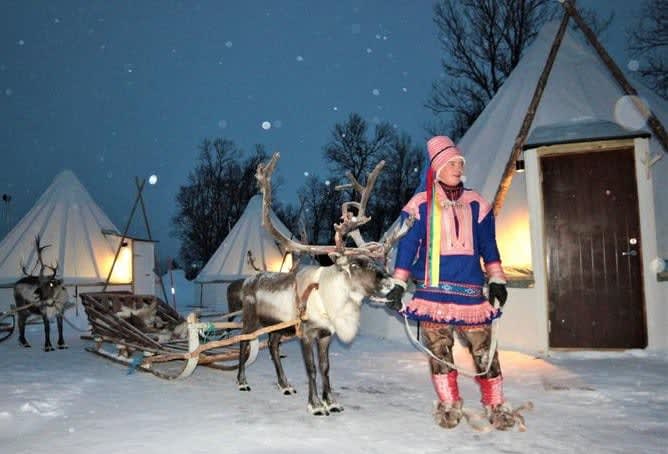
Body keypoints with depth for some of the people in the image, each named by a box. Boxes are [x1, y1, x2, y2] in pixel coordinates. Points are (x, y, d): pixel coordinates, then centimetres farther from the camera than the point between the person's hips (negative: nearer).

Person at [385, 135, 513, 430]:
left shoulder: (475, 204, 12)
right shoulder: (421, 205, 4)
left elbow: (488, 245, 15)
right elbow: (406, 247, 4)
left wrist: (496, 281, 10)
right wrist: (397, 285, 1)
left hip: (470, 289, 2)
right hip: (433, 289, -1)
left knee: (484, 348, 0)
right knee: (438, 350, 4)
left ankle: (495, 405, 14)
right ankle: (449, 406, 18)